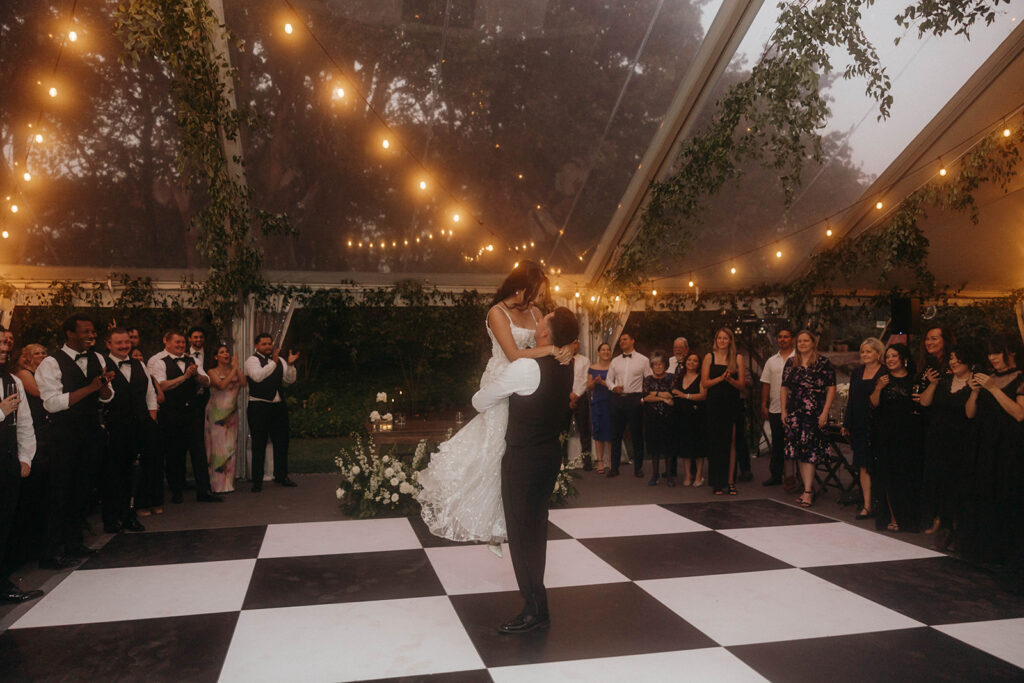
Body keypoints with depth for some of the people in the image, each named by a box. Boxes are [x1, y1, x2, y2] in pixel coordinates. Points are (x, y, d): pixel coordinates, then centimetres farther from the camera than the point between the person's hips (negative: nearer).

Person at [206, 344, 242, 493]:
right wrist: (233, 370, -16)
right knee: (218, 446, -6)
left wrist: (236, 367, -9)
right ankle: (218, 484, 0)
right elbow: (222, 385, -19)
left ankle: (228, 482, 13)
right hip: (216, 412, -5)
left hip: (231, 413, 5)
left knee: (231, 446, 4)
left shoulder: (234, 371, 11)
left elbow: (243, 383, -6)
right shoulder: (212, 372, -2)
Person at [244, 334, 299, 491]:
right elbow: (258, 376, -24)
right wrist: (273, 363, -31)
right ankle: (257, 481, 7)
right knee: (259, 445, -1)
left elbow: (290, 380, 7)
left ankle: (281, 475, 27)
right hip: (259, 406, -6)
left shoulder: (279, 360, 14)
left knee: (281, 442, 13)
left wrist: (290, 364, -9)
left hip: (278, 406, 6)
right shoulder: (252, 360, -5)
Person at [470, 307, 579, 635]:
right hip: (551, 452, 8)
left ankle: (535, 609, 8)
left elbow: (481, 401, -11)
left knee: (521, 529, 1)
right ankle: (535, 591, 35)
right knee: (536, 524, 20)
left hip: (523, 457, -8)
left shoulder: (525, 367, -22)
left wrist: (480, 397, 12)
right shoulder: (566, 368, 1)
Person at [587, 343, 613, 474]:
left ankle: (611, 461, 6)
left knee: (611, 433, -3)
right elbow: (588, 387, 9)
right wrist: (595, 382, -11)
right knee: (598, 433, 1)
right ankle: (599, 461, 6)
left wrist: (603, 382, -13)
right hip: (597, 403, 2)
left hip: (611, 402, -2)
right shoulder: (592, 368, 10)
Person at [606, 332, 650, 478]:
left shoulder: (643, 360, 4)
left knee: (636, 434, 2)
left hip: (635, 399, -3)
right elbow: (609, 379, 15)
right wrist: (613, 387, -6)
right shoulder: (615, 361, 13)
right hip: (617, 399, 3)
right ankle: (614, 467, 12)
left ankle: (638, 467, 12)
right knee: (616, 434, 5)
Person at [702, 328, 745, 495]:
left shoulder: (738, 358, 7)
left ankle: (730, 480, 4)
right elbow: (704, 383, 0)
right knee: (716, 442, 1)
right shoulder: (710, 357, 6)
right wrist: (721, 378, -14)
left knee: (731, 442, -1)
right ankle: (717, 482, 7)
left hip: (732, 404, 0)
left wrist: (730, 379, -16)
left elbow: (741, 384, 3)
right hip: (715, 404, 0)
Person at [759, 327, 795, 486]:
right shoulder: (771, 361, 14)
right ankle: (775, 475, 19)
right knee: (777, 444, 11)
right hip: (775, 409, 4)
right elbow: (766, 384, 14)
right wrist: (764, 405, 7)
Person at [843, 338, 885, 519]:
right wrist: (846, 424, 15)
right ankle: (867, 504, 2)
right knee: (863, 466, 1)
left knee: (876, 465, 1)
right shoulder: (856, 373, 13)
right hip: (859, 427, 5)